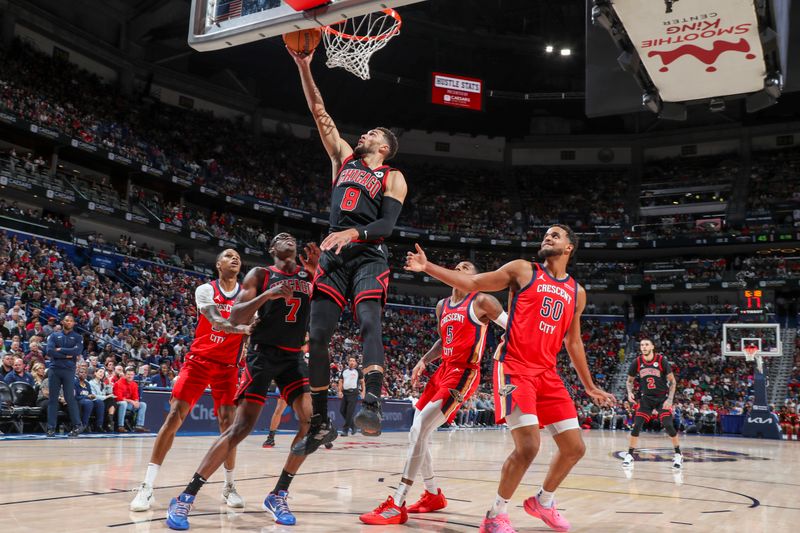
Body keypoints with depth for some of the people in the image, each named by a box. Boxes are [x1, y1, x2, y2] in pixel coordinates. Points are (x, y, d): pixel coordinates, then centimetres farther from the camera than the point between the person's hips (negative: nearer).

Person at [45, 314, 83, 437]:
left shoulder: (78, 337, 8)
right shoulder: (54, 336, 11)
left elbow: (77, 351, -10)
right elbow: (49, 351, -5)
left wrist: (60, 350, -7)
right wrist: (66, 355, -9)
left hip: (69, 370, -2)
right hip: (54, 369, 2)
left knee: (70, 398, -4)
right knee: (53, 399, 3)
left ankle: (77, 426, 1)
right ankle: (51, 427, 5)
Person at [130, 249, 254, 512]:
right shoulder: (205, 290, -6)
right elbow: (217, 322, -25)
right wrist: (244, 328, -43)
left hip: (228, 366, 2)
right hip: (199, 360, -2)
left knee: (228, 422, -5)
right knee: (174, 416, -9)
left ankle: (229, 485, 11)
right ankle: (147, 486, -4)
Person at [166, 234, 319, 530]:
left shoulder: (308, 274, 10)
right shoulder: (260, 275, -1)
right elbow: (235, 318, -8)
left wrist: (317, 272, -10)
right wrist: (267, 295, -23)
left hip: (294, 357, 4)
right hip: (263, 354, -4)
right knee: (241, 427, -12)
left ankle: (279, 495, 2)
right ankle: (185, 498, -5)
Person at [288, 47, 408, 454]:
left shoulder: (393, 178, 9)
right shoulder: (344, 158, 22)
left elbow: (387, 224, -5)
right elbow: (320, 113, 18)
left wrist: (353, 233, -24)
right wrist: (304, 68, 12)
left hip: (369, 256, -4)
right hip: (333, 255, 4)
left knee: (368, 321, -27)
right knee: (317, 335, -2)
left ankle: (372, 405, -40)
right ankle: (320, 423, 6)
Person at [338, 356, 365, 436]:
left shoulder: (358, 371, 3)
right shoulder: (344, 371, 12)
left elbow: (362, 381, 7)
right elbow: (341, 381, 13)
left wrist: (362, 391, 0)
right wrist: (340, 391, 2)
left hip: (354, 393, -5)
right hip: (345, 392, 5)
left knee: (350, 412, -10)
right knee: (342, 410, 5)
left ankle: (345, 430, -7)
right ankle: (352, 425, 24)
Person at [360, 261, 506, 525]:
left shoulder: (482, 301, -5)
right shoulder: (442, 305, 16)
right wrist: (423, 361, 14)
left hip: (463, 374, -8)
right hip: (444, 370, 8)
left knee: (420, 432, -19)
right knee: (416, 434, 9)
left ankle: (396, 506, -19)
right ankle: (433, 495, 27)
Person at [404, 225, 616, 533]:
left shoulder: (577, 293, 16)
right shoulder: (523, 270, 3)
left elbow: (573, 342, 23)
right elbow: (470, 283, 1)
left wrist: (589, 387, 25)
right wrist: (428, 267, -10)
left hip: (547, 373, 6)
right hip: (515, 367, -6)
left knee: (575, 448, 6)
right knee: (528, 445, -18)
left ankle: (543, 502, 31)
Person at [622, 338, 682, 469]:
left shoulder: (661, 360, -13)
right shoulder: (636, 362, -6)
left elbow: (672, 381, -7)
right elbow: (629, 381, 8)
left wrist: (670, 399, -16)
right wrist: (630, 392, -11)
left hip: (662, 398, -2)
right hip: (646, 398, 2)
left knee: (669, 426, -13)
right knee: (636, 426, -7)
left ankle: (678, 455, 6)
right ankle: (629, 455, 3)